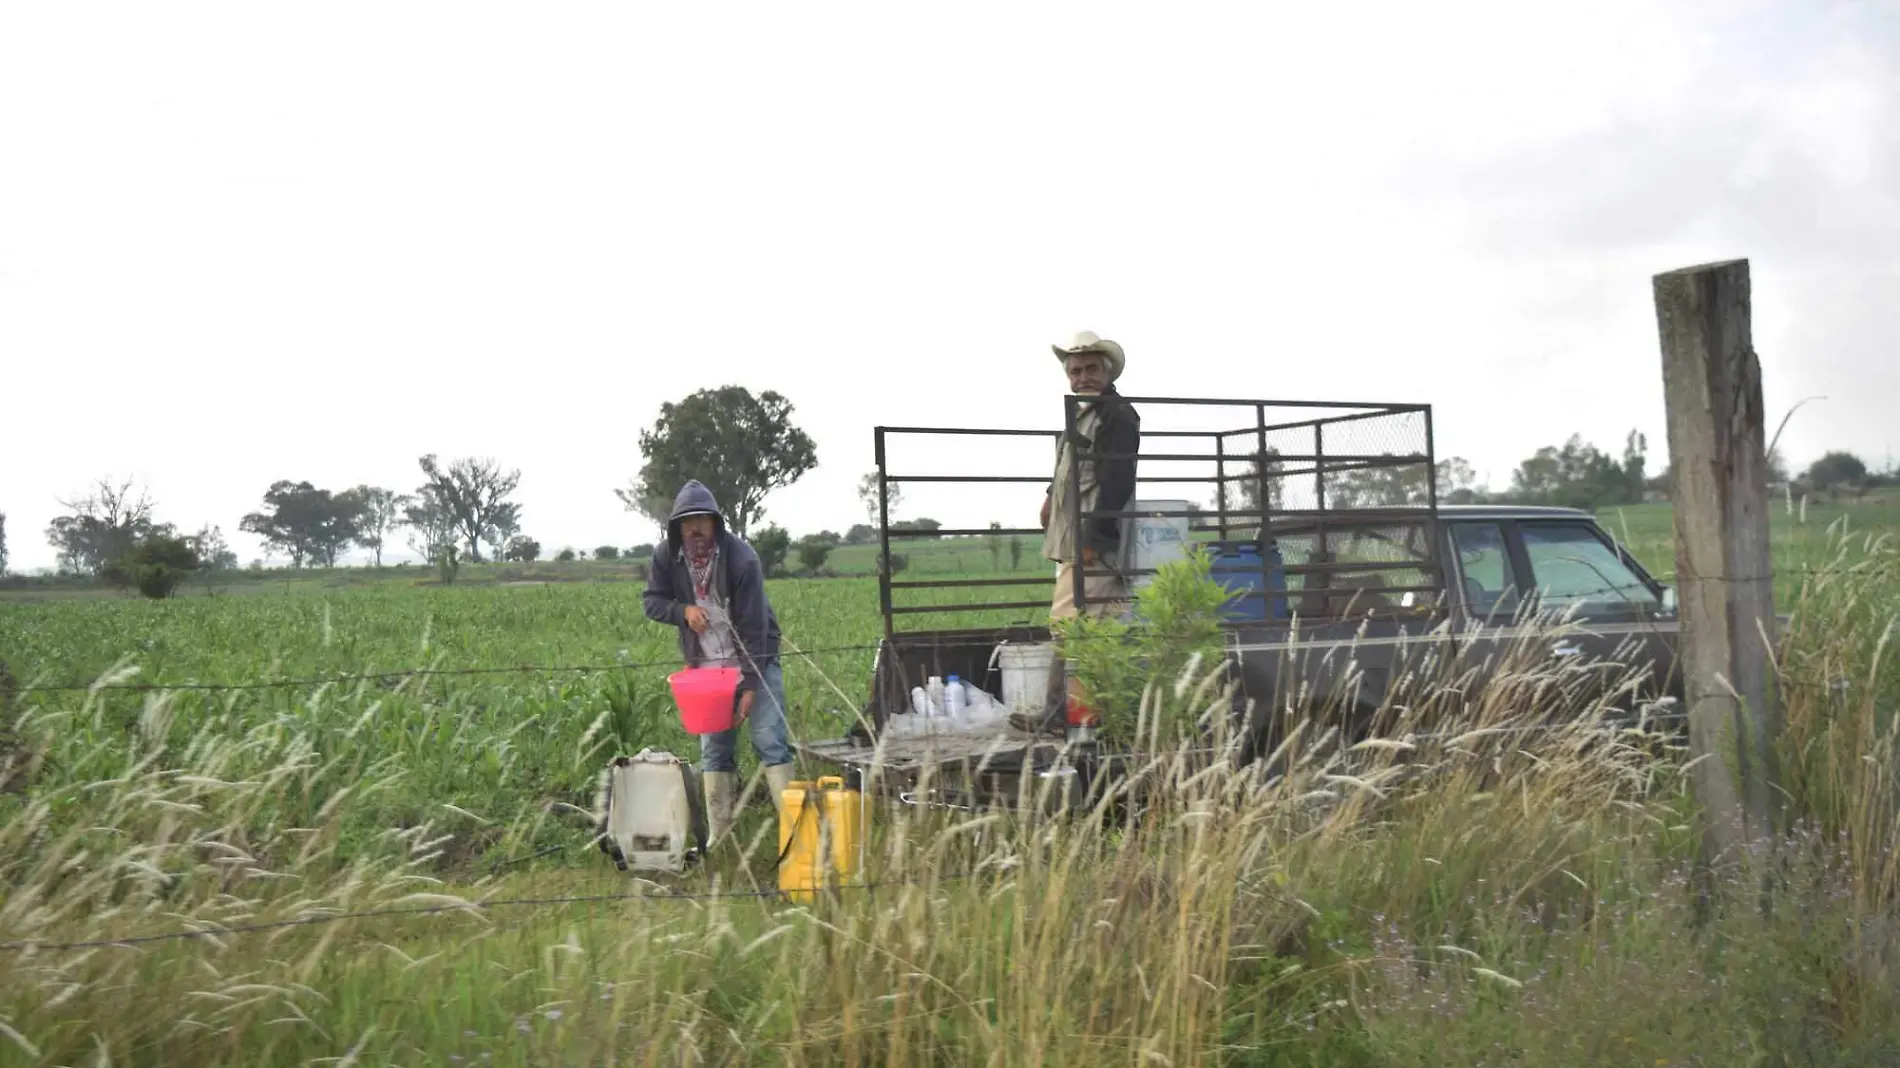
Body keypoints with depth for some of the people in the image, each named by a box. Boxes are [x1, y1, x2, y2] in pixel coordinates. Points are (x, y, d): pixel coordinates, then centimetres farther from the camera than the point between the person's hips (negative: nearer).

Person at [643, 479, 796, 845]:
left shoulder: (741, 558, -21)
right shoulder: (666, 556, -8)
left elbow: (754, 626, -19)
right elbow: (653, 602, 5)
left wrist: (750, 686, -20)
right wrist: (684, 609, -18)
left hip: (754, 661, -4)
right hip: (707, 667, 4)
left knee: (770, 741, -11)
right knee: (714, 751, 6)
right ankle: (719, 839, 11)